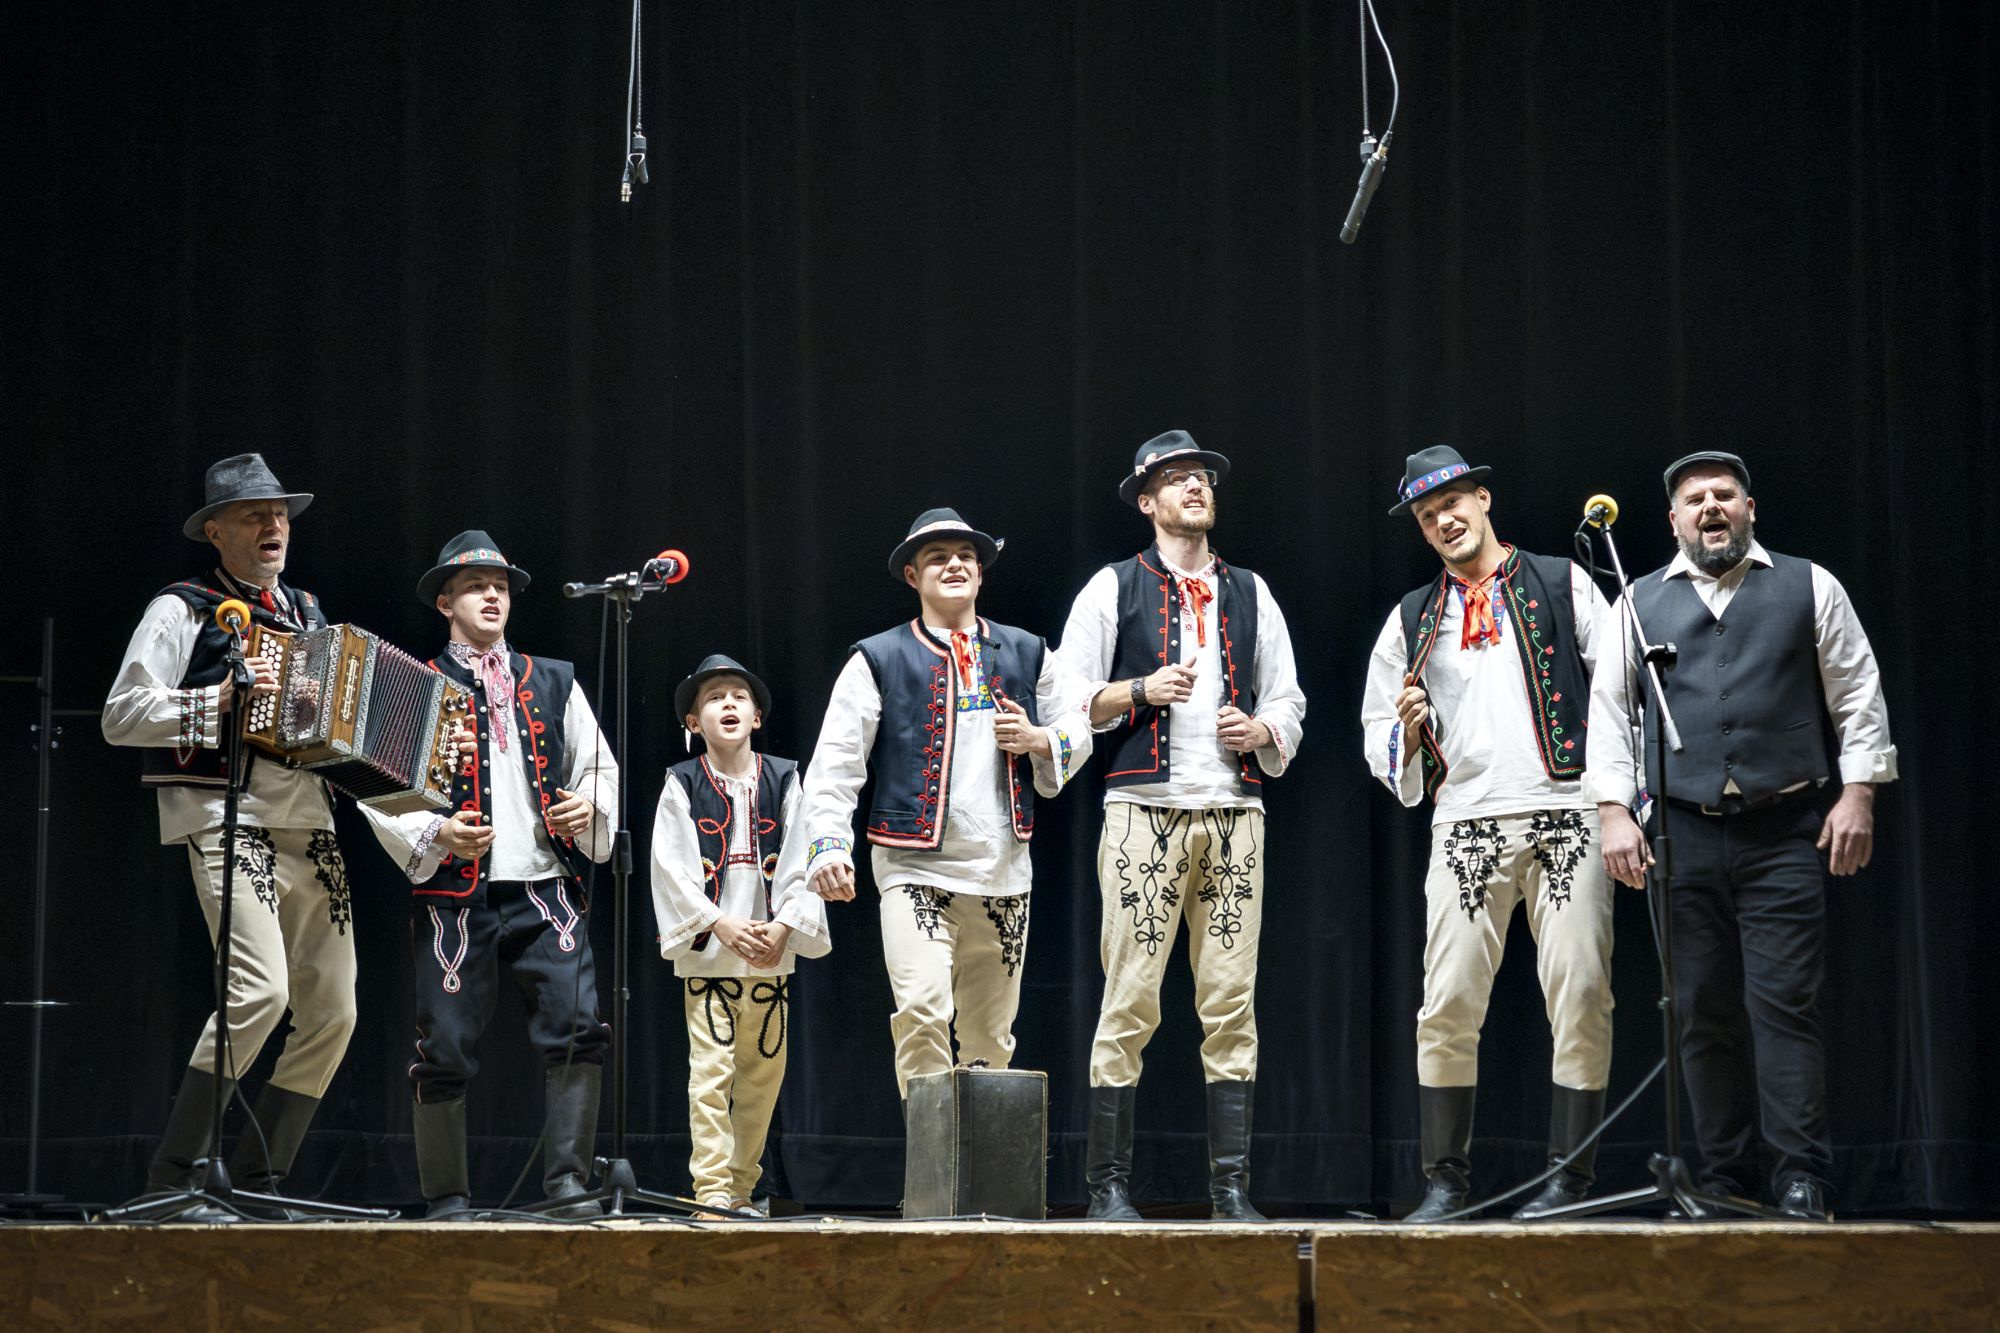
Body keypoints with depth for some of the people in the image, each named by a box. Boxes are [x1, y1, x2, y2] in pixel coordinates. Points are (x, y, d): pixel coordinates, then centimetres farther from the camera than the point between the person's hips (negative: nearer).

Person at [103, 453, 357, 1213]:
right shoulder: (183, 611, 1)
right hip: (226, 819, -7)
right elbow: (120, 716, -7)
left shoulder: (307, 614, 21)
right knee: (261, 987, -23)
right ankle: (173, 1176, -16)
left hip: (309, 829, 7)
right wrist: (220, 701, -17)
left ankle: (255, 1182, 9)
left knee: (332, 1011, 1)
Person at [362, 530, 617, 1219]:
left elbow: (600, 768, 19)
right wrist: (434, 834, -15)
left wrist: (589, 807, -3)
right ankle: (447, 1199, 10)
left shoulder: (554, 682, 18)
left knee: (577, 1026, -16)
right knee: (446, 1049, -2)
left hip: (545, 889, 2)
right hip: (455, 895, -2)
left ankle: (566, 1181, -10)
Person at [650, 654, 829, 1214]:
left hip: (771, 949, 3)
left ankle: (742, 1185, 16)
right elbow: (671, 864, -5)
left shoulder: (783, 779, 6)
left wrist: (784, 925, -11)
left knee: (763, 1071, 6)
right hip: (706, 949, -3)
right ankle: (711, 1187, -8)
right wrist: (719, 924, -14)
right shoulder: (682, 784, 2)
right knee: (710, 1070, -9)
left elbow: (801, 859, 2)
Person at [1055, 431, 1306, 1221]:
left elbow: (1288, 703, 19)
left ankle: (1231, 1186, 2)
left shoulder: (1250, 594, 19)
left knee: (1231, 1002, -1)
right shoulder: (1113, 588, 9)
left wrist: (1261, 731, -1)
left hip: (1235, 814, 3)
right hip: (1145, 809, -3)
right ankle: (1108, 1183, -3)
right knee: (1130, 999, -8)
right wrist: (1141, 692, -10)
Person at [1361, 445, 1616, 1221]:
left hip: (1568, 815, -2)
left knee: (1580, 997, -6)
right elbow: (1379, 741, 22)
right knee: (1448, 1006, -5)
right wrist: (1408, 733, -2)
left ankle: (1570, 1178, 0)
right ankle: (1446, 1180, 3)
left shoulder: (1563, 585, 12)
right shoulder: (1411, 621, 19)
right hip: (1467, 823, 2)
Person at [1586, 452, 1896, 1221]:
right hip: (1682, 834, 2)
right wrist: (1614, 811, -1)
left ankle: (1801, 1179, -6)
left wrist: (1858, 794, -3)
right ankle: (1724, 1179, 9)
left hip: (1785, 833, -2)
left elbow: (1859, 695, 7)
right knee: (1703, 1011, 2)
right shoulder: (1640, 604, 13)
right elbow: (1608, 711, 10)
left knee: (1785, 1000, -9)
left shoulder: (1809, 588, 9)